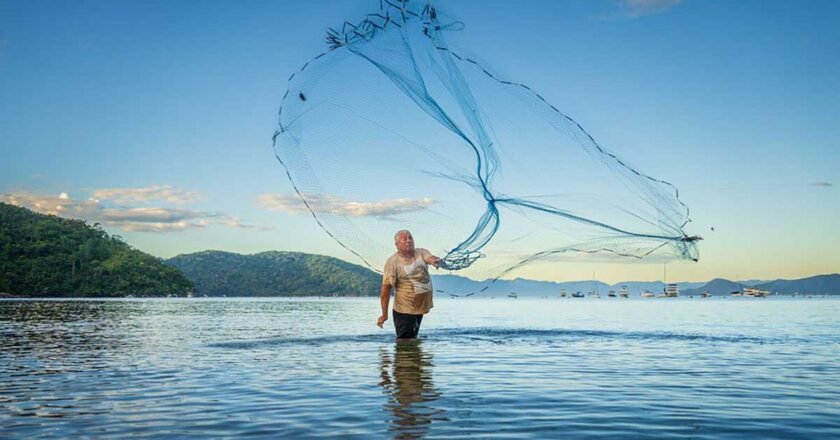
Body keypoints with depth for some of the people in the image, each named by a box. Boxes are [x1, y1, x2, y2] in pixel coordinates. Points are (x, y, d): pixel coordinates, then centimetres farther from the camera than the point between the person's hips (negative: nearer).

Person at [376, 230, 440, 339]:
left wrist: (434, 260, -48)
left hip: (422, 306, 5)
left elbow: (430, 258, -22)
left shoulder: (421, 253, 1)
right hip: (405, 310, -5)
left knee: (413, 339, 20)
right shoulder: (392, 262, -13)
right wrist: (384, 314, -16)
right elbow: (386, 289, -14)